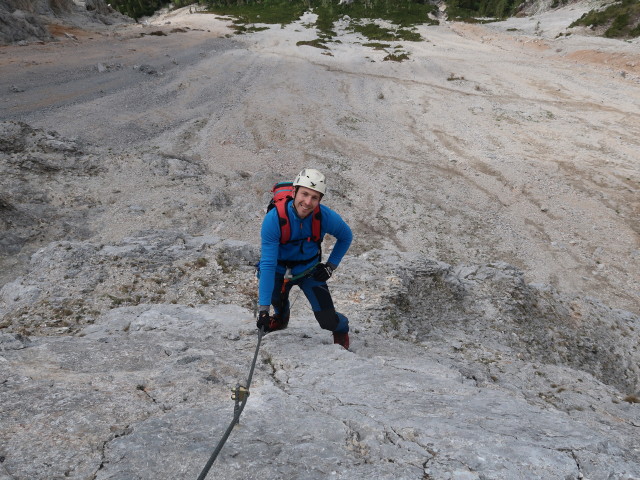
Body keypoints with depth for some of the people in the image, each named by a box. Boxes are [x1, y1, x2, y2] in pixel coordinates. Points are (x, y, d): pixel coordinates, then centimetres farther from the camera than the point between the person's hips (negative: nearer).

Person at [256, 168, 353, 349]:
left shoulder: (326, 217, -26)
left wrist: (331, 266, -8)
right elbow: (268, 264, -33)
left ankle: (341, 329, 29)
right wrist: (263, 309, -36)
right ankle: (281, 317, 14)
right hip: (279, 270, 0)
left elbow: (346, 237, -2)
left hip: (310, 271, 0)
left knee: (328, 321, -10)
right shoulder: (273, 219, -32)